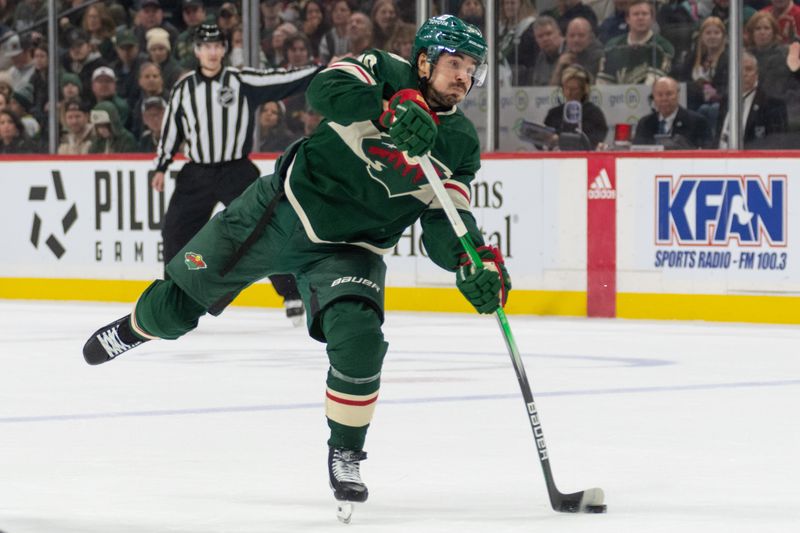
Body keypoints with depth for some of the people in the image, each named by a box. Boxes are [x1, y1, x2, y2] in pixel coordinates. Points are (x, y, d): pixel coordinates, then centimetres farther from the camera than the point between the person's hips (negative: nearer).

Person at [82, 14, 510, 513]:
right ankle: (138, 325, 43)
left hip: (350, 248, 1)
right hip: (285, 207, -1)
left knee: (359, 341, -24)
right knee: (178, 304, 6)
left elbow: (444, 224, -9)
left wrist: (476, 262, -29)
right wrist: (389, 109, -48)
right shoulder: (384, 72, -13)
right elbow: (326, 88, -32)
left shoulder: (462, 144, -7)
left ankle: (346, 454, -1)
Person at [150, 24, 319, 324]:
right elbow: (171, 128, 12)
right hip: (196, 175, 3)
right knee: (176, 234, 1)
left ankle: (292, 295, -3)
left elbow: (284, 82, -10)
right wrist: (161, 167, 11)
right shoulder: (184, 89, 5)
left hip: (237, 172, -3)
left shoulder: (243, 82, -4)